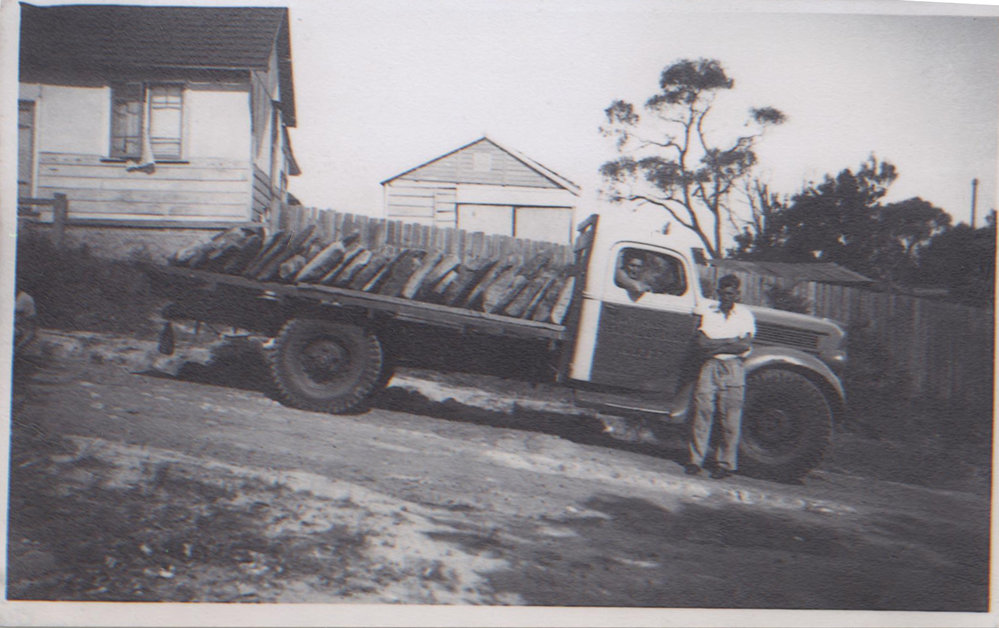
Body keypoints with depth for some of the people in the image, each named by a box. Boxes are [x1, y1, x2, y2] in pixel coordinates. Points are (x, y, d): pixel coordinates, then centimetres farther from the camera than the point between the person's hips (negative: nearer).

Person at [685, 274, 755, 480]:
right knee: (702, 411, -3)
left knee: (730, 417, -3)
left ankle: (725, 463, 5)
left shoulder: (745, 314, 7)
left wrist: (715, 344, -8)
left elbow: (745, 345, -6)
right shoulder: (708, 312, 10)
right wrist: (732, 342, -8)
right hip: (709, 367, 1)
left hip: (733, 369, -1)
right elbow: (702, 342, -2)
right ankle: (696, 459, 4)